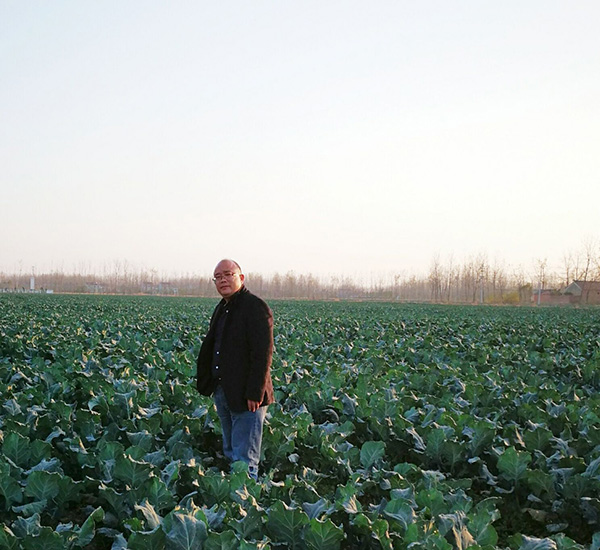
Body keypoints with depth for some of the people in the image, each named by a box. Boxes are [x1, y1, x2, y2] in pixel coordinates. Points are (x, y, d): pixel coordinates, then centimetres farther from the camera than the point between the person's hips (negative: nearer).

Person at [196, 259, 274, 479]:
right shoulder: (222, 309, 16)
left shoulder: (256, 307, -12)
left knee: (244, 461, -7)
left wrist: (254, 394, -21)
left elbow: (263, 354, -18)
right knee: (230, 455, 16)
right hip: (222, 393, 9)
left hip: (246, 396, -9)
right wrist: (209, 385, 14)